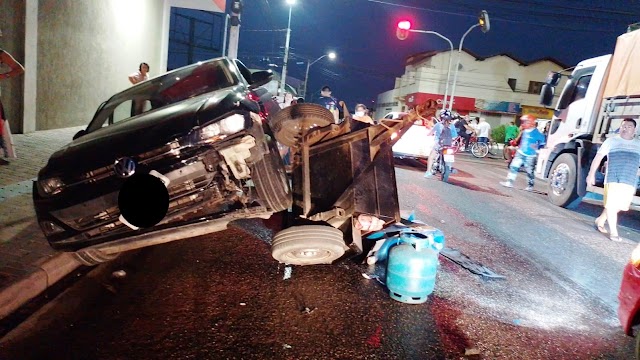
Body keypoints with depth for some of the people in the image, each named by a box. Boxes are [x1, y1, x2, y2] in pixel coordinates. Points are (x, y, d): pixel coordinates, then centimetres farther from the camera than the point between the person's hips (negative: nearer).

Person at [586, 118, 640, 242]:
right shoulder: (611, 141, 6)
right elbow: (598, 157, 3)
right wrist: (591, 174, -4)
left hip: (629, 182, 3)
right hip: (613, 179, -3)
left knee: (620, 205, 6)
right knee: (611, 205, -4)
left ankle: (600, 220, 28)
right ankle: (613, 231, 4)